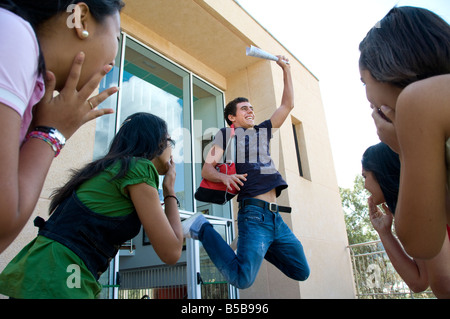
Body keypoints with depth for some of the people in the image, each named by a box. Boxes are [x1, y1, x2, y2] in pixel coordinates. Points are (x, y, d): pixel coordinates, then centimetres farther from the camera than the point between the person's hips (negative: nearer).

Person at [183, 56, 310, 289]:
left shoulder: (263, 131, 23)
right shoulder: (226, 134, 8)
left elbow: (287, 104, 25)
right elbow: (207, 169, -3)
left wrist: (286, 69, 24)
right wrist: (223, 176, -25)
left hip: (276, 217, 7)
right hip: (254, 213, -7)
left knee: (302, 272, 13)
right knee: (243, 279, -20)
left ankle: (254, 249, 26)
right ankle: (202, 228, -3)